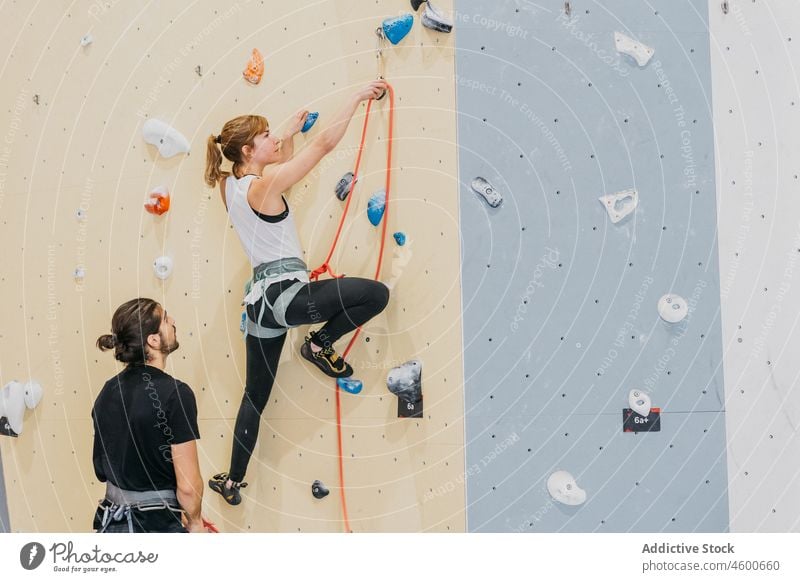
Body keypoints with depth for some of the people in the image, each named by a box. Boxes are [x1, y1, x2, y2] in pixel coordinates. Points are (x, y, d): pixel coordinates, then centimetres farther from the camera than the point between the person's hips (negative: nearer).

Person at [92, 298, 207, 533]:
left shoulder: (108, 391, 4)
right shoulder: (175, 393, -18)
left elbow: (102, 469, 14)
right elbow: (188, 485, -17)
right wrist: (194, 522, 2)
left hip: (111, 522, 7)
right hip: (157, 525, -7)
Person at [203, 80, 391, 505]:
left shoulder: (231, 186, 11)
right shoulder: (263, 184, -12)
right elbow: (325, 143, -13)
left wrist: (291, 134, 33)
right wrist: (358, 96, -6)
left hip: (262, 298, 9)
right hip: (285, 293, -9)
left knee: (255, 395, 18)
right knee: (375, 293, -11)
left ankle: (232, 482, 26)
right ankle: (319, 345, 6)